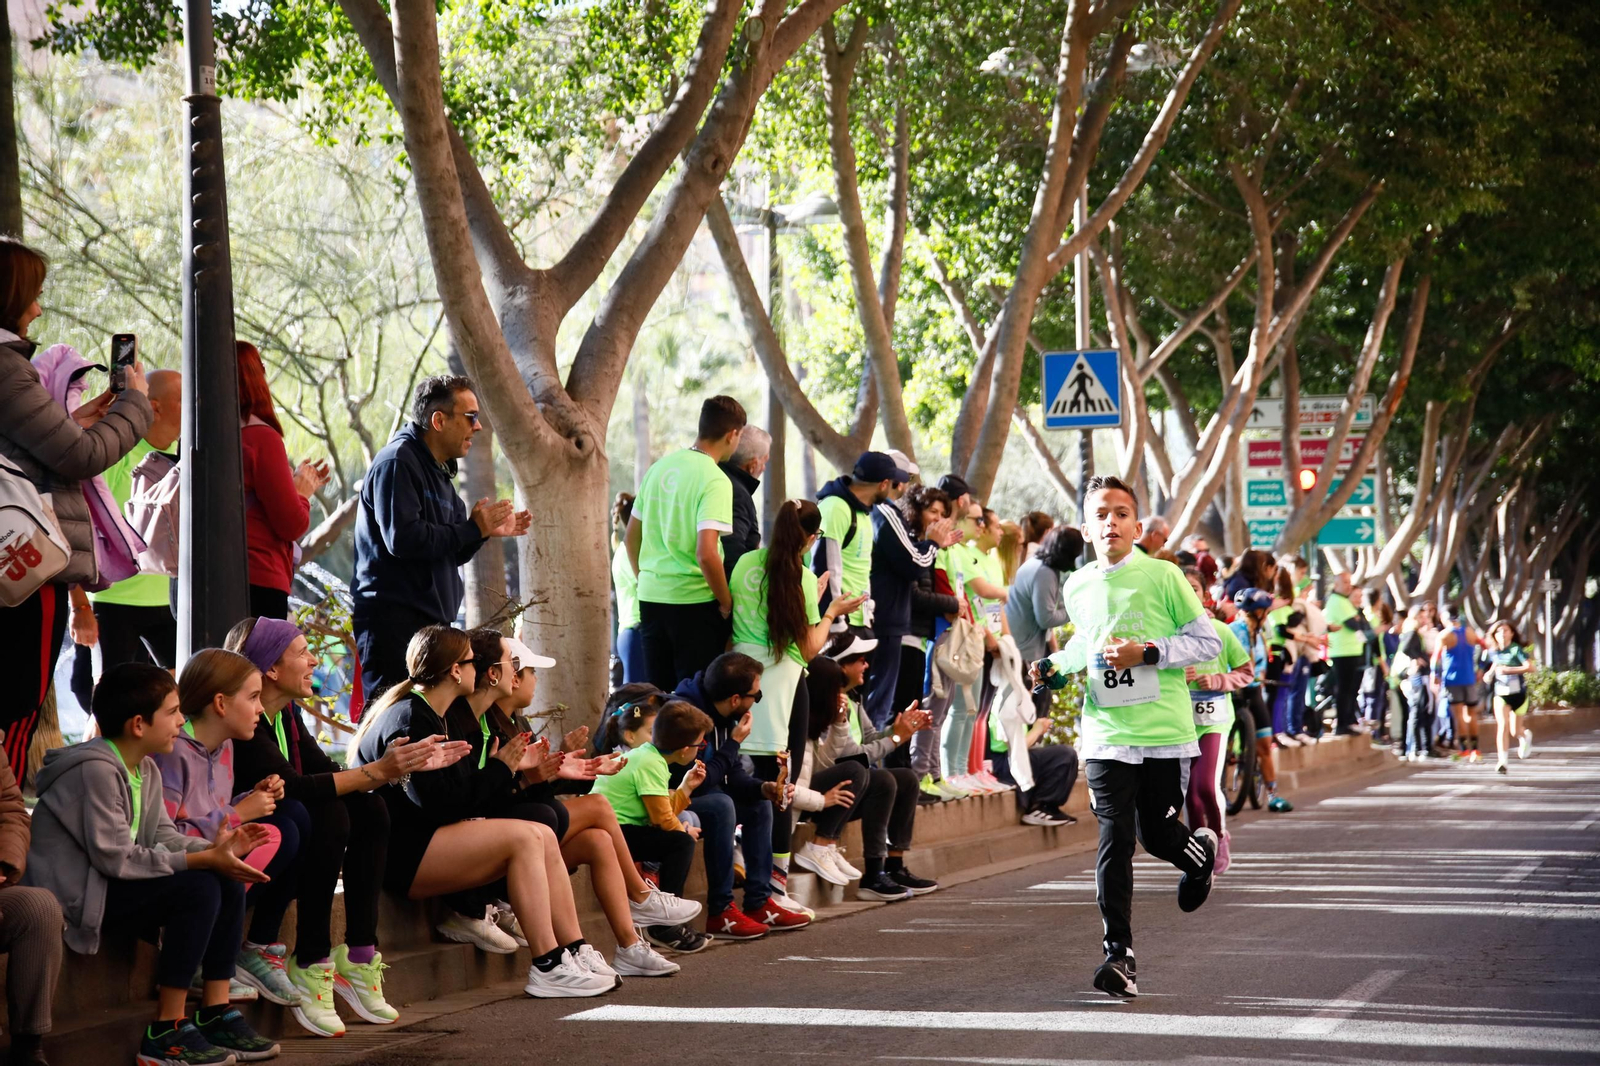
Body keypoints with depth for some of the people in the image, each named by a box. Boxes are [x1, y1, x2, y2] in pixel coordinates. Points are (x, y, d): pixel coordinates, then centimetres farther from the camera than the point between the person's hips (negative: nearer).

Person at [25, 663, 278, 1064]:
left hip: (110, 884, 10)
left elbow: (165, 838, 6)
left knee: (228, 883, 0)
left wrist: (217, 848, -13)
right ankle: (167, 1031, -20)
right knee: (198, 888, -24)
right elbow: (116, 859, -26)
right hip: (74, 894, -10)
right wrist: (203, 859, -26)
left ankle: (216, 1014, 3)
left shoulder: (146, 769, 10)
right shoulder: (96, 770, -21)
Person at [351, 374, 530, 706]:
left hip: (431, 621, 10)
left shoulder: (438, 472, 22)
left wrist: (488, 530, 7)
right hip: (394, 620, -10)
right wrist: (473, 529, -14)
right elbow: (403, 539, -23)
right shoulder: (397, 463, -10)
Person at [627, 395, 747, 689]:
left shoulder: (659, 467, 8)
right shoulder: (716, 481, -13)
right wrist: (726, 602, -10)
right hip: (693, 601, -6)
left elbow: (631, 538, 14)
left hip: (650, 597, 6)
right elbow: (705, 554, -22)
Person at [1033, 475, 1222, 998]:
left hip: (1164, 732, -2)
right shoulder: (1077, 587, 7)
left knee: (1156, 833, 5)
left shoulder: (1163, 576, -6)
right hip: (1106, 734, 2)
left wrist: (1147, 653, -15)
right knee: (1115, 840, -8)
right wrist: (1057, 666, 9)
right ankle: (1119, 954, -6)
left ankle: (1200, 852, 42)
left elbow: (1208, 642, -4)